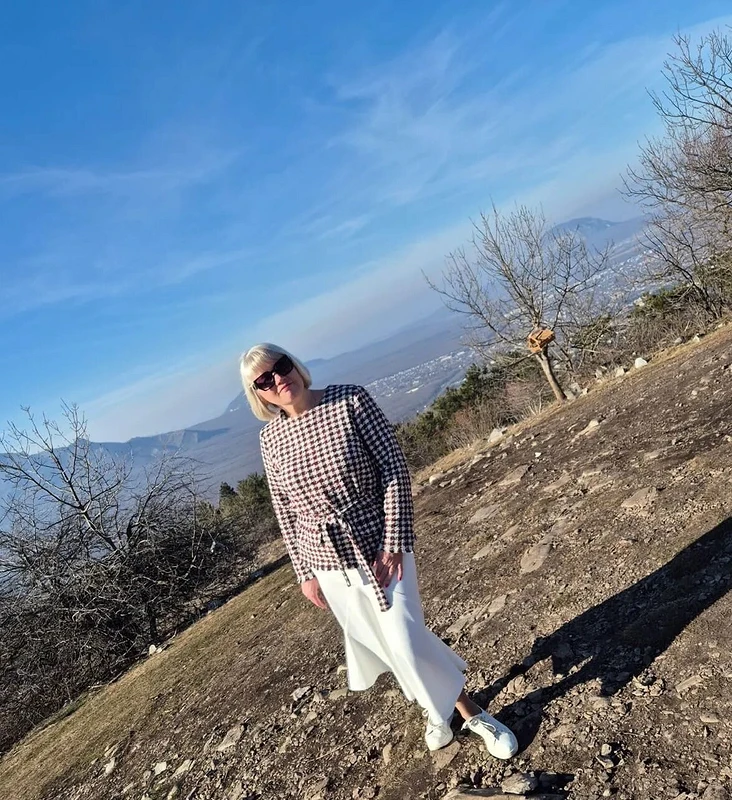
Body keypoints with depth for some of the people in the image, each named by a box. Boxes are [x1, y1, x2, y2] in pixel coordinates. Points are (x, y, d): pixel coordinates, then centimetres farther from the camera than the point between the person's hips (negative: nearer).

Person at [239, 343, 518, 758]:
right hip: (327, 560, 4)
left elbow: (395, 467, -14)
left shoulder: (350, 400, -14)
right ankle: (437, 708, 44)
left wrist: (394, 543, -18)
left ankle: (473, 712, 28)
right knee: (376, 641, 16)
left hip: (379, 544, -3)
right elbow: (286, 511, 4)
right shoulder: (271, 439, -4)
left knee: (405, 641, -1)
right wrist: (306, 573, 7)